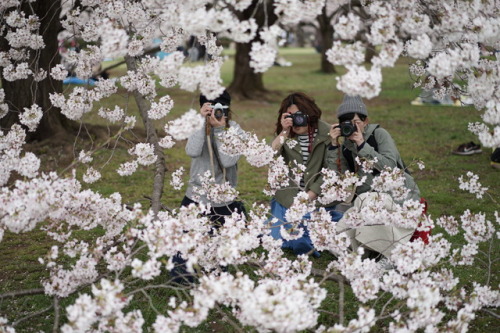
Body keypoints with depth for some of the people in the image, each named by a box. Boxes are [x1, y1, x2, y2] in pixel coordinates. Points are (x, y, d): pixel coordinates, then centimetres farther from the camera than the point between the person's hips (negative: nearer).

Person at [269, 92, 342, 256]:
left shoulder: (326, 133, -7)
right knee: (278, 239, -6)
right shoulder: (284, 135, 4)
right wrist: (284, 132, -20)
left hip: (317, 198, -3)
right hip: (287, 198, 3)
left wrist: (309, 196, -12)